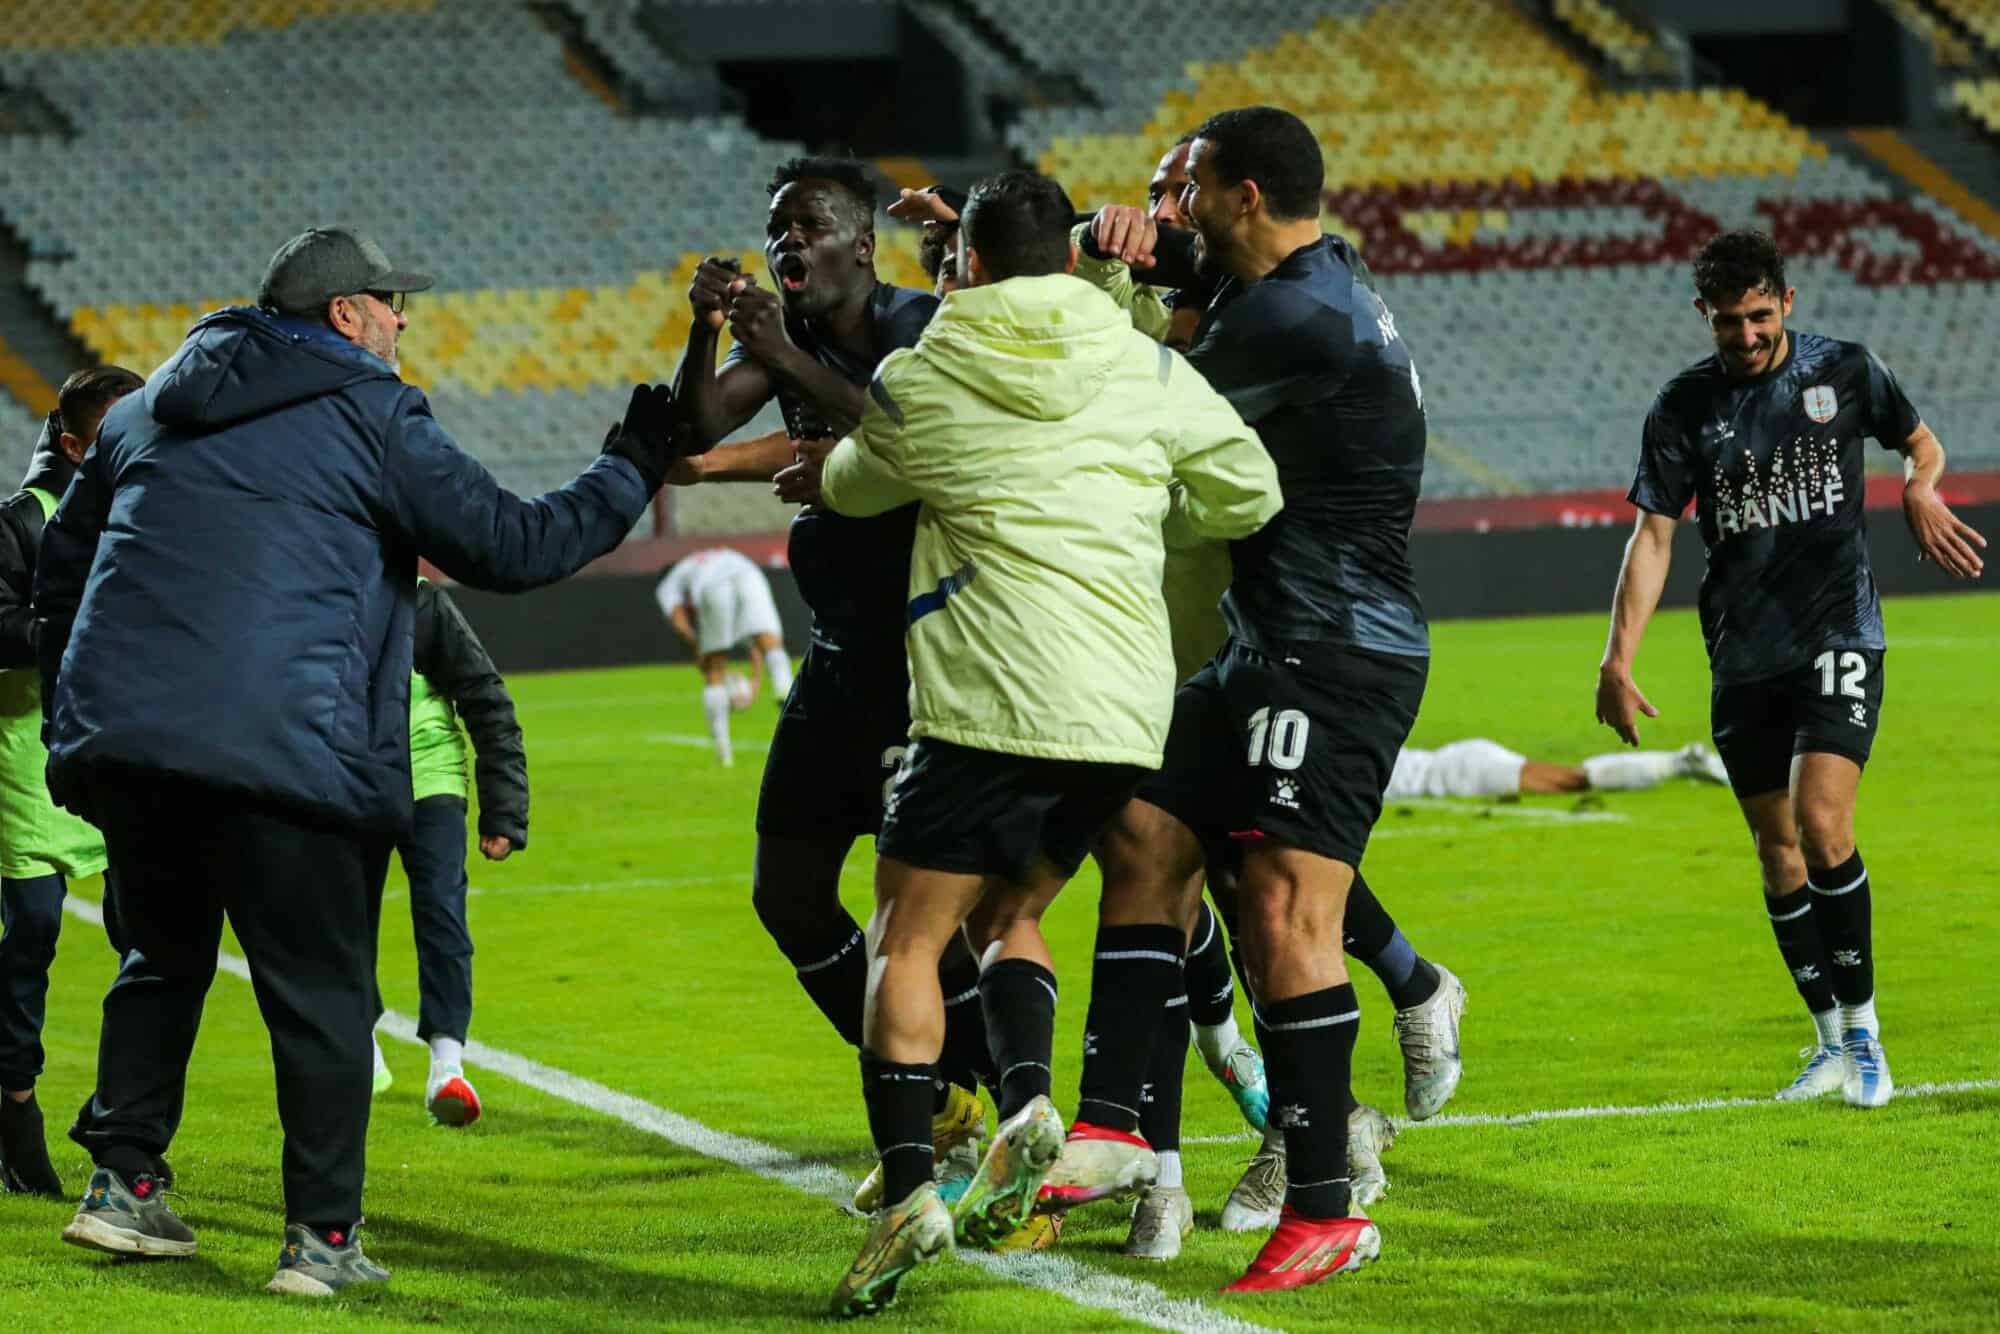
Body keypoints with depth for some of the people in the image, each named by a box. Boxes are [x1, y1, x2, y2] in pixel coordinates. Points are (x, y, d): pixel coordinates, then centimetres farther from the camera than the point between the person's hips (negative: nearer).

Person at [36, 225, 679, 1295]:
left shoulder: (151, 408, 21)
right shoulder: (370, 418, 1)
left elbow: (61, 561, 26)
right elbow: (510, 547, 0)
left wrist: (75, 716, 31)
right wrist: (630, 473, 13)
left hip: (117, 737, 6)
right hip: (279, 753, -6)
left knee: (164, 957, 23)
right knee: (321, 994, 3)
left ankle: (122, 1180, 19)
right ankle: (322, 1237, 2)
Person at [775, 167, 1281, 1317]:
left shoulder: (916, 382, 6)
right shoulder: (1151, 370, 10)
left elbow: (854, 486, 25)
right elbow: (1249, 496, 12)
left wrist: (815, 478, 49)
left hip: (992, 703, -4)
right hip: (1127, 709, 4)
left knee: (906, 940, 2)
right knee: (1007, 914, 21)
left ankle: (908, 1189, -13)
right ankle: (1027, 1104, -5)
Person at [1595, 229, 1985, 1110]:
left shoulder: (1844, 371, -1)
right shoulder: (1684, 407, 0)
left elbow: (1922, 443, 16)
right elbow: (1653, 534, -2)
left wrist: (1920, 492, -8)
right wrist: (1619, 658, -11)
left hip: (1839, 637, -3)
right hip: (1743, 656, 3)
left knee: (1821, 822, -18)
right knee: (1776, 848, 6)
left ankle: (1863, 1028, -4)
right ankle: (1831, 1044, 18)